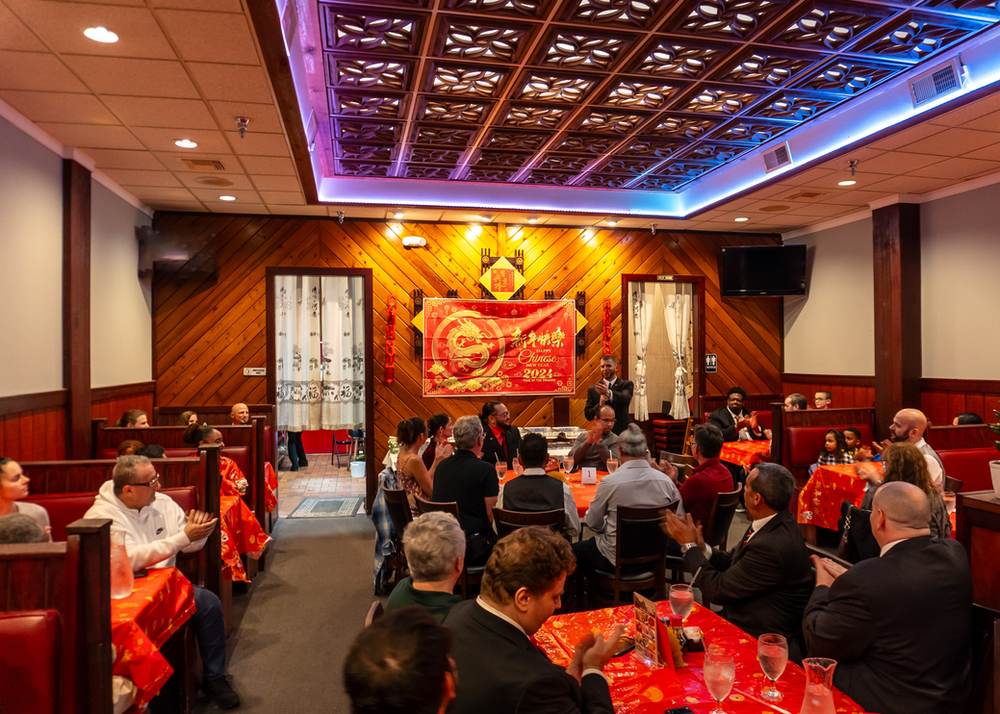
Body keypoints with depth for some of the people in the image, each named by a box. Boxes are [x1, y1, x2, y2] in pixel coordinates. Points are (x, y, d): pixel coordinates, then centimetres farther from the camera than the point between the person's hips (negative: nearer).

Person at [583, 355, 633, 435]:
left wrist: (608, 393, -37)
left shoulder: (626, 385, 4)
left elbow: (626, 398, -19)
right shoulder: (592, 389, 8)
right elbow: (587, 415, 3)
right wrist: (599, 405, -17)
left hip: (622, 432, -1)